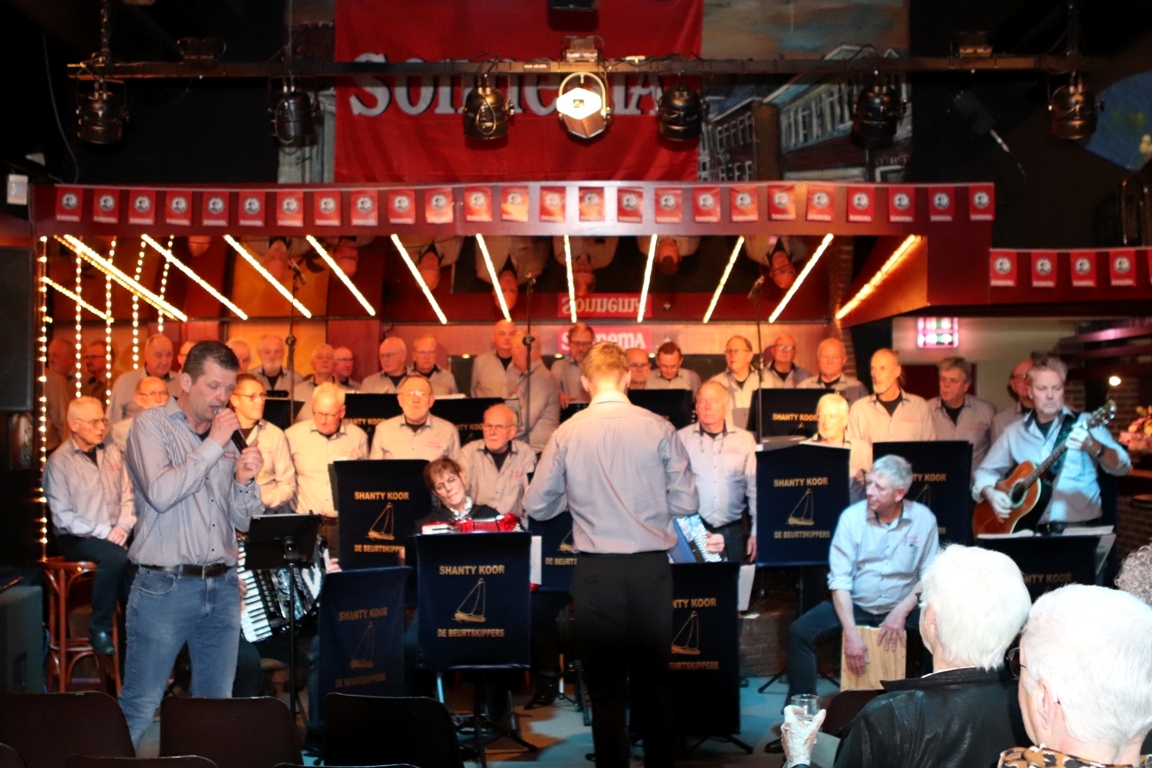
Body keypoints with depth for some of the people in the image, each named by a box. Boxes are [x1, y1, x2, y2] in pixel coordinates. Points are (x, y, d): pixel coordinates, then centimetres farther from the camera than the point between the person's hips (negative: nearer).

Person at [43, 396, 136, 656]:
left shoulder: (112, 453, 10)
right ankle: (99, 629, -16)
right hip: (77, 538, -4)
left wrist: (123, 526, -9)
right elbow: (63, 517, -11)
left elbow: (128, 496, 9)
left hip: (116, 535, 4)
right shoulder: (59, 462, -5)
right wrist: (104, 532, -18)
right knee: (116, 556, -33)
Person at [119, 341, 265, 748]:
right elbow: (160, 494, -19)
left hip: (222, 586, 5)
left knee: (217, 703, 10)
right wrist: (213, 445, -13)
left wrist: (244, 481, -6)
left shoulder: (225, 438, 13)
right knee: (140, 706, -1)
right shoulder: (152, 425, -2)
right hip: (165, 587, -5)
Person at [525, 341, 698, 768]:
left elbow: (537, 507, 1)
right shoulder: (658, 429, -5)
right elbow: (686, 504, -4)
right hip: (651, 568, 1)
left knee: (606, 688, 9)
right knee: (653, 682, 14)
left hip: (596, 572, -1)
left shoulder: (567, 434, -3)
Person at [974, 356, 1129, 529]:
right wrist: (990, 493, -3)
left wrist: (1093, 447, -26)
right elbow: (985, 471, 18)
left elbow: (1121, 466, -7)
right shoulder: (1014, 431, 12)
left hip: (1080, 527, -2)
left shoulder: (1084, 423, 4)